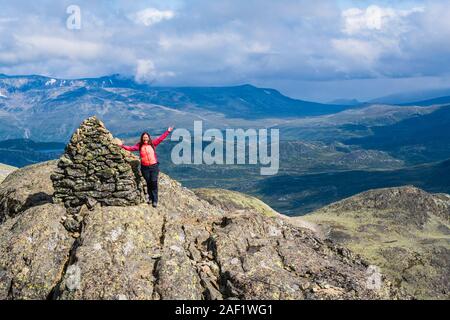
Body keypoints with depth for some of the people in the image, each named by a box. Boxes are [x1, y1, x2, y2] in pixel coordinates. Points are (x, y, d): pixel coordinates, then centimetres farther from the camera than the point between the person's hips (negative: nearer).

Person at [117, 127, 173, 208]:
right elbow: (131, 148, -1)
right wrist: (122, 146, -10)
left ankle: (155, 201, 2)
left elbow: (161, 138, -1)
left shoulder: (153, 143, 0)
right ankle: (150, 198, 26)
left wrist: (168, 131, -6)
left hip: (154, 166, -1)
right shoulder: (139, 145, 2)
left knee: (154, 183, -4)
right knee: (148, 183, 10)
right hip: (145, 167, 1)